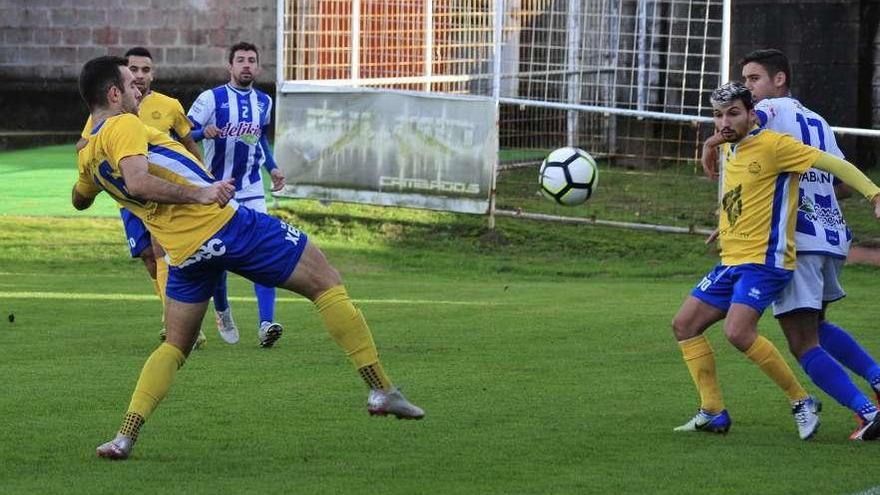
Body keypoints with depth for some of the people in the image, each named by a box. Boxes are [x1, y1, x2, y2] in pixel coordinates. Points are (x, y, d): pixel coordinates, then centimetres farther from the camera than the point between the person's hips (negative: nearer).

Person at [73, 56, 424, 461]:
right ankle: (382, 391, 3)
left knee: (175, 346, 19)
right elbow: (137, 182, -27)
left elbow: (79, 200, 34)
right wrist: (199, 193, -24)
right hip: (223, 224, -7)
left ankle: (125, 437, -1)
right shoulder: (124, 127, -10)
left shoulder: (86, 154, 14)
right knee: (325, 282, 5)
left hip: (183, 253, 7)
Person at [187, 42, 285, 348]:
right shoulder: (211, 99, -7)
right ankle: (222, 312, 32)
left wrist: (271, 167, 13)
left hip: (252, 190, 3)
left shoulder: (264, 101, 9)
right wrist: (203, 132, -30)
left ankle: (266, 324, -20)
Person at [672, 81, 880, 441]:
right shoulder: (729, 149, 12)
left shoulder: (772, 145, -12)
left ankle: (801, 401, -11)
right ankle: (713, 413, 9)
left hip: (765, 260, -9)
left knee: (738, 332, -25)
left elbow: (831, 163, -14)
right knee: (684, 325, 5)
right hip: (731, 262, 9)